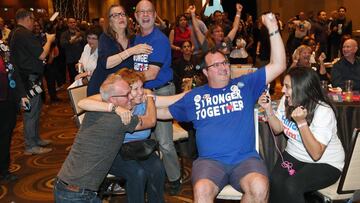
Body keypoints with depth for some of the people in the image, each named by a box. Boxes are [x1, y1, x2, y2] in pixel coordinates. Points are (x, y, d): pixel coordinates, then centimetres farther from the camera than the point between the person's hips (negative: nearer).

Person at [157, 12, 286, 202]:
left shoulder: (245, 84, 13)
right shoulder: (194, 96, 17)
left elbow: (278, 65, 8)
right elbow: (164, 112, 27)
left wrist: (273, 29, -1)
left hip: (245, 158, 1)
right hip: (210, 160, 0)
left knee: (260, 187, -31)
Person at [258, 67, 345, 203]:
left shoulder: (324, 111, -23)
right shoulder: (286, 101, -6)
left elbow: (316, 154, -25)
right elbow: (278, 129, 9)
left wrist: (301, 122, -33)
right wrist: (268, 109, -8)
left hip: (325, 163, -5)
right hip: (294, 155, 5)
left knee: (292, 186, -30)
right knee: (275, 182, -25)